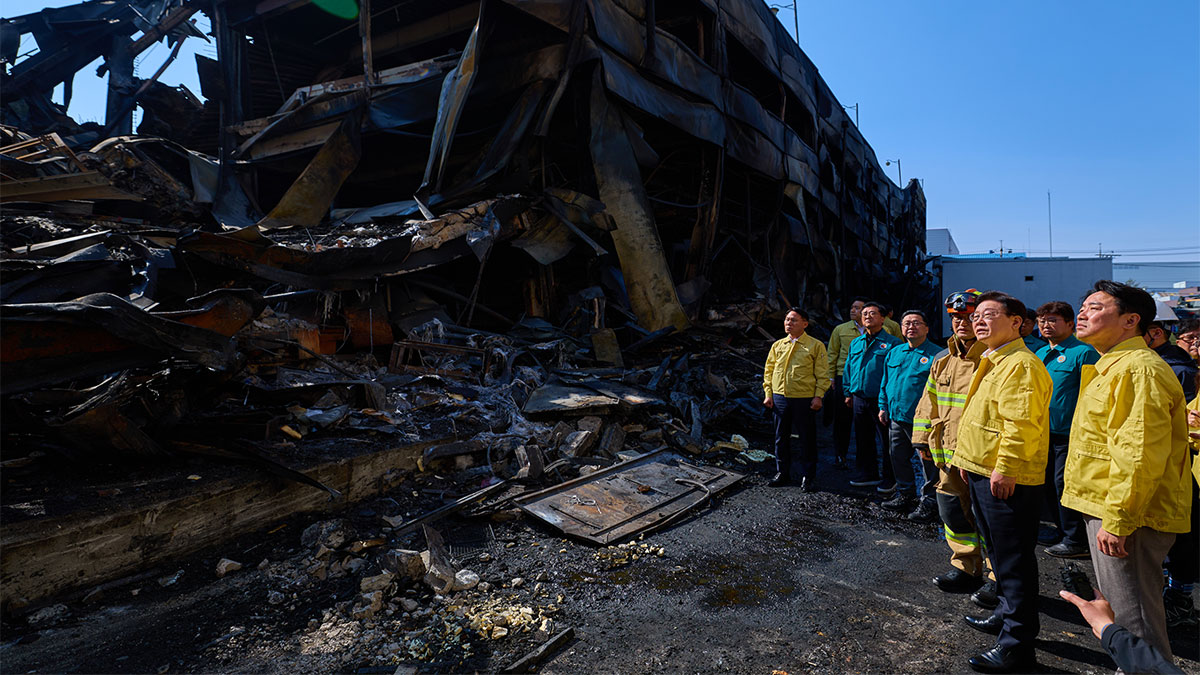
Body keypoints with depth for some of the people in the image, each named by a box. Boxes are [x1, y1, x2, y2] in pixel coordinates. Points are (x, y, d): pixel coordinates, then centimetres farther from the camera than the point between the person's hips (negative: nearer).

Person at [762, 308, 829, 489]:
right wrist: (768, 393, 5)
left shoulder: (815, 345, -2)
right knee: (781, 437, 11)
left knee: (807, 439, 5)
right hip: (780, 398, 4)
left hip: (804, 399, -4)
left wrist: (818, 396, -10)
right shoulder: (778, 345, 9)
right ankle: (782, 473, 25)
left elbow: (822, 374, -3)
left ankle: (807, 476, 18)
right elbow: (768, 370, 13)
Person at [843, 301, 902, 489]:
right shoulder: (856, 343, 13)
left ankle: (890, 477, 17)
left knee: (886, 441, 3)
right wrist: (848, 393, 14)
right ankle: (868, 474, 28)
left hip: (881, 400, -6)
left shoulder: (892, 343, -5)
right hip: (859, 398, 6)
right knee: (863, 439, 14)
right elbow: (848, 369, 18)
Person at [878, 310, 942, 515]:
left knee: (929, 462, 2)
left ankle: (929, 501, 16)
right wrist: (883, 406, 14)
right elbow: (885, 382, 19)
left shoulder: (936, 355, -6)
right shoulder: (894, 352, 12)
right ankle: (905, 495, 31)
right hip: (896, 417, 6)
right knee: (899, 459, 16)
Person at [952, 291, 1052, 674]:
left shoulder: (1021, 365, -18)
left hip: (1006, 480, -10)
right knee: (1000, 553, 23)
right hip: (983, 474, 10)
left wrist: (1004, 469, -24)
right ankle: (1008, 613, 39)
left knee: (1013, 561, -1)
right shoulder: (993, 363, 16)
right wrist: (967, 459, 21)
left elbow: (1022, 425, -24)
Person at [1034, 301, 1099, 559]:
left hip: (1069, 433, -8)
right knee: (1048, 484, 14)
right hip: (1044, 432, 8)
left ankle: (1075, 542, 11)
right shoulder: (1040, 353, 13)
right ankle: (1066, 532, 29)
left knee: (1063, 483, -3)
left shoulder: (1083, 352, -10)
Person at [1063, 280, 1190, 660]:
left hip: (1125, 515, -11)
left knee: (1133, 617, -1)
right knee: (1119, 609, 22)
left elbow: (1140, 454, -25)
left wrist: (1117, 520, -24)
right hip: (1106, 510, 11)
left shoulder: (1138, 369, -18)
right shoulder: (1113, 367, 16)